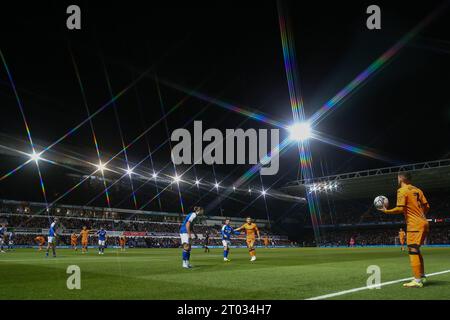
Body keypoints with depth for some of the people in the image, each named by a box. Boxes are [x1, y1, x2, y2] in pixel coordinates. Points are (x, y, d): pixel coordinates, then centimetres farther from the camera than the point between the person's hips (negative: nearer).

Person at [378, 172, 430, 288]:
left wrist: (386, 211, -5)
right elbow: (426, 207, 13)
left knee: (413, 250, -9)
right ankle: (422, 276, 24)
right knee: (416, 250, 19)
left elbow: (400, 209, -16)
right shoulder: (417, 190, 15)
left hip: (414, 225, -9)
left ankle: (417, 280, -12)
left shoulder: (402, 190, -8)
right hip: (424, 223, 9)